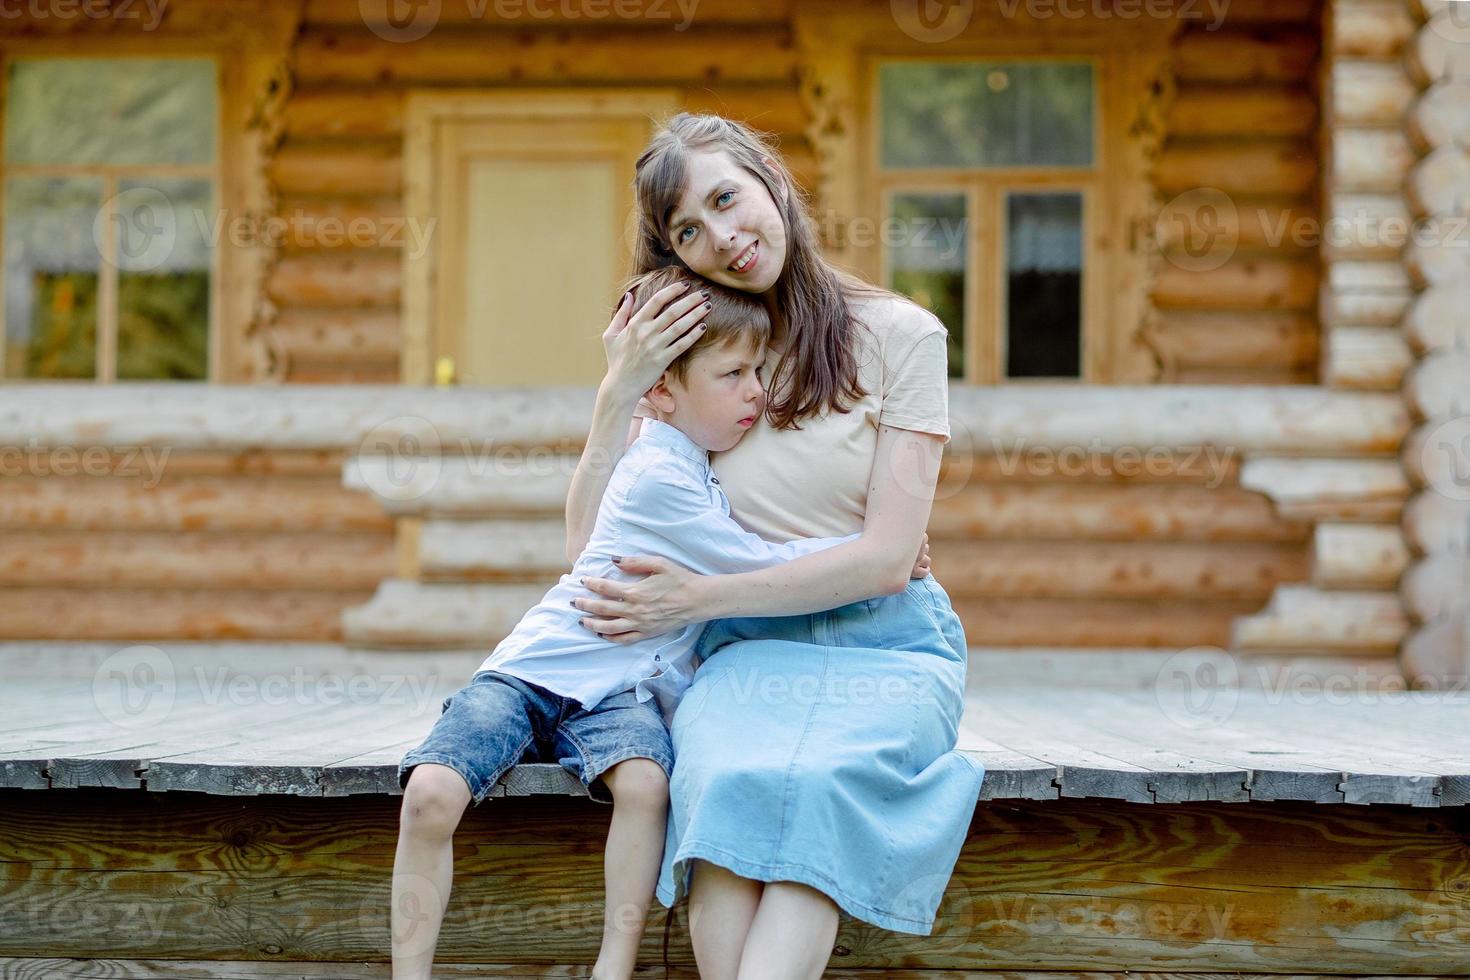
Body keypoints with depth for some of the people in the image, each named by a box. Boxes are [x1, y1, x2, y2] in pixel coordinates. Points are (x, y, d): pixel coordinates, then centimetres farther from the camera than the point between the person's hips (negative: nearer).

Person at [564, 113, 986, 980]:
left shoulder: (900, 336, 1)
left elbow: (886, 557, -6)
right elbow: (592, 549, 8)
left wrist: (703, 596, -12)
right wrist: (620, 393, -3)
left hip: (884, 645, -2)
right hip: (748, 654, 2)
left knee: (812, 785, -36)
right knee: (725, 782, -33)